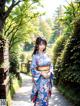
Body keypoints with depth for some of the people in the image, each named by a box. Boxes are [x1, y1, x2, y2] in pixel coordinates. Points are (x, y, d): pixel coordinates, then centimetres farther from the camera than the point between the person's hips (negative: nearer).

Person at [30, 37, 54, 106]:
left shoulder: (46, 55, 5)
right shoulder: (35, 56, -9)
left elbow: (51, 65, 11)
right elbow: (32, 68, -11)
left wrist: (50, 72, -5)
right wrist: (41, 73, -17)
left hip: (47, 78, 5)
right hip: (40, 79, -5)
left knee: (46, 95, 13)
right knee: (41, 95, -2)